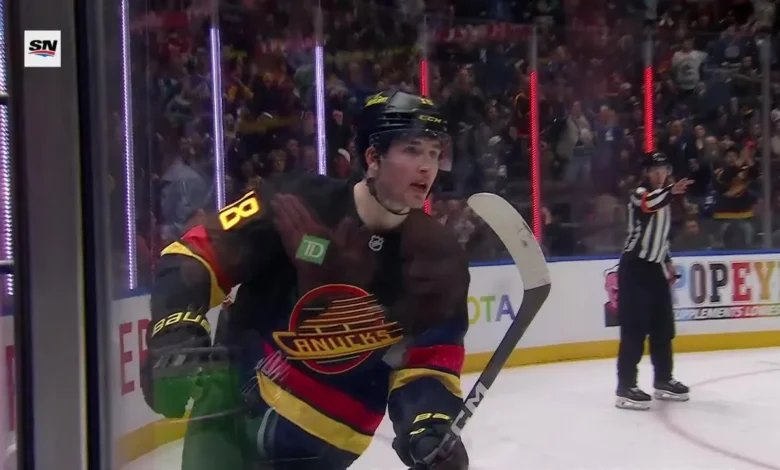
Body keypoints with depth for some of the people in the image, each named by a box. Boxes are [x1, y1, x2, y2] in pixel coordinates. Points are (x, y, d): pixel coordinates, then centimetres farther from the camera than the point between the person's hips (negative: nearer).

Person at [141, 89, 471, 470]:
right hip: (230, 407, -1)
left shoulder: (438, 259, -6)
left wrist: (430, 426, -24)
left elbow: (430, 363, -5)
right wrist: (176, 335, -23)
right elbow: (194, 257, -8)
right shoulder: (294, 205, -15)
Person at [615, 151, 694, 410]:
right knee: (634, 329, -12)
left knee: (663, 328, 13)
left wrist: (667, 261, 21)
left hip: (655, 267, 9)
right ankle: (625, 388, -10)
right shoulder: (639, 194, -10)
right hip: (634, 267, -8)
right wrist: (671, 191, -52)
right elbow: (647, 204, -37)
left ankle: (663, 381, 25)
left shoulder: (663, 198, 16)